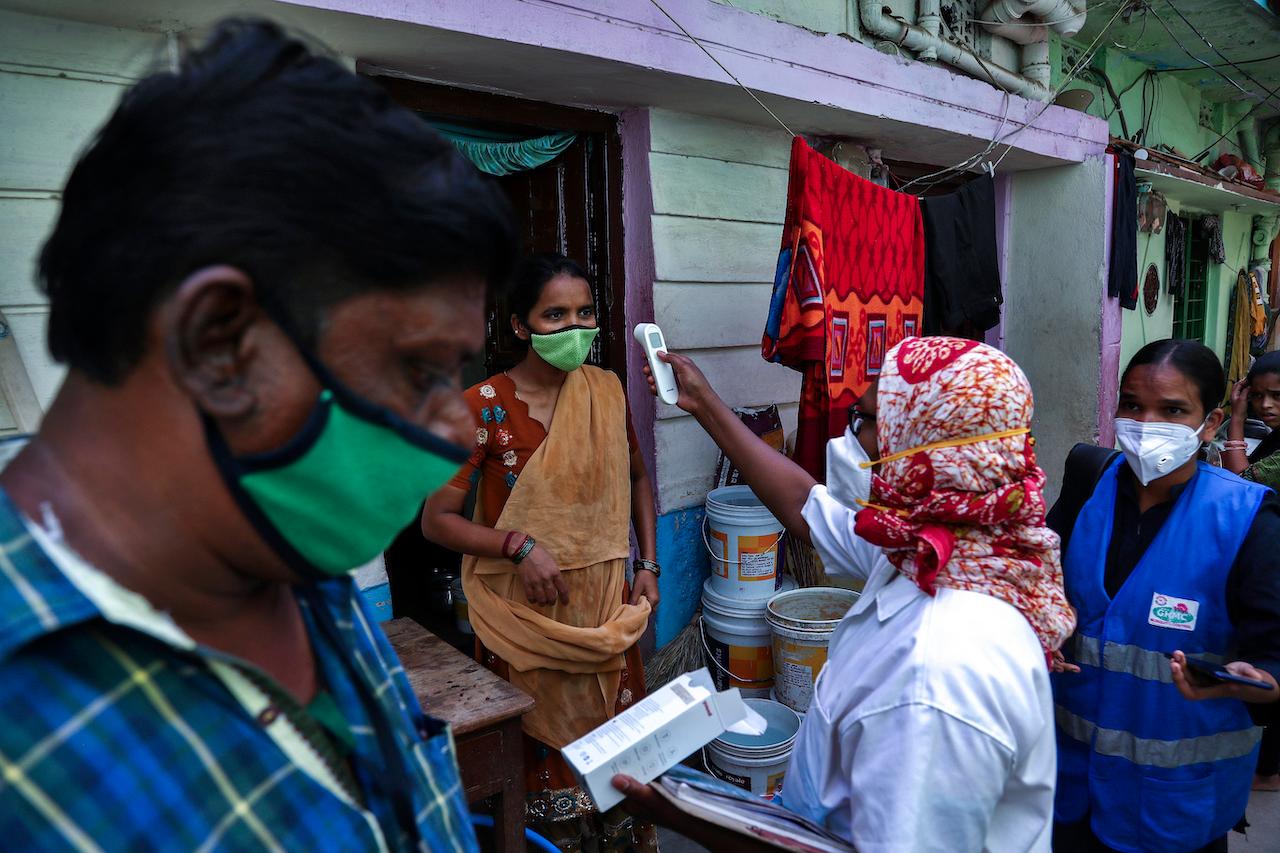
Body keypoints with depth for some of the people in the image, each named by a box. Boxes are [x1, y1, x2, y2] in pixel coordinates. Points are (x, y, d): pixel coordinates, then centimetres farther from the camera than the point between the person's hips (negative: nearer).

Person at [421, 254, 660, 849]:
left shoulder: (607, 390, -1)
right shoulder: (486, 408, -15)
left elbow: (637, 477, 13)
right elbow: (436, 519, -11)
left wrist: (648, 565, 5)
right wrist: (520, 547, -24)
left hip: (606, 607, 4)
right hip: (528, 616, -4)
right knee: (545, 750, 12)